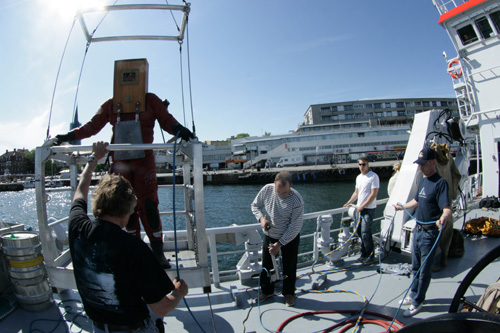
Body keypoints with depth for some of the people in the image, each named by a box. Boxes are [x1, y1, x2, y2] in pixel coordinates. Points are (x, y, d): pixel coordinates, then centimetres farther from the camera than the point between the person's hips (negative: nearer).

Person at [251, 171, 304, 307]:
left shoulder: (297, 200, -28)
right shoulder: (267, 189, -17)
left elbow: (295, 227, -22)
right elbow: (255, 205, -1)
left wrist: (280, 244, -21)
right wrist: (261, 218, -20)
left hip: (290, 238, -3)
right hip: (269, 235, 4)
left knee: (289, 268, 11)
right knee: (266, 265, 16)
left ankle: (289, 293, 36)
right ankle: (266, 290, 39)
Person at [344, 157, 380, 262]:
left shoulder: (373, 176, -11)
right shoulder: (358, 177, 12)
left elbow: (373, 194, -16)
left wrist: (362, 206, -16)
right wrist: (348, 203, 13)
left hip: (369, 209, -7)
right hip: (359, 208, 7)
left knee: (365, 233, -8)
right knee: (359, 231, 11)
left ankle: (370, 255, 8)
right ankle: (364, 254, 24)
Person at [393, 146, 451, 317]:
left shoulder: (440, 182, -17)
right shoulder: (423, 181, 9)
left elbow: (446, 208, -28)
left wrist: (443, 218, -49)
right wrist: (402, 206, 38)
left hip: (429, 233, -8)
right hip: (418, 229, 8)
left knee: (425, 270, 5)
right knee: (415, 267, 20)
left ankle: (417, 303, 18)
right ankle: (413, 295, 36)